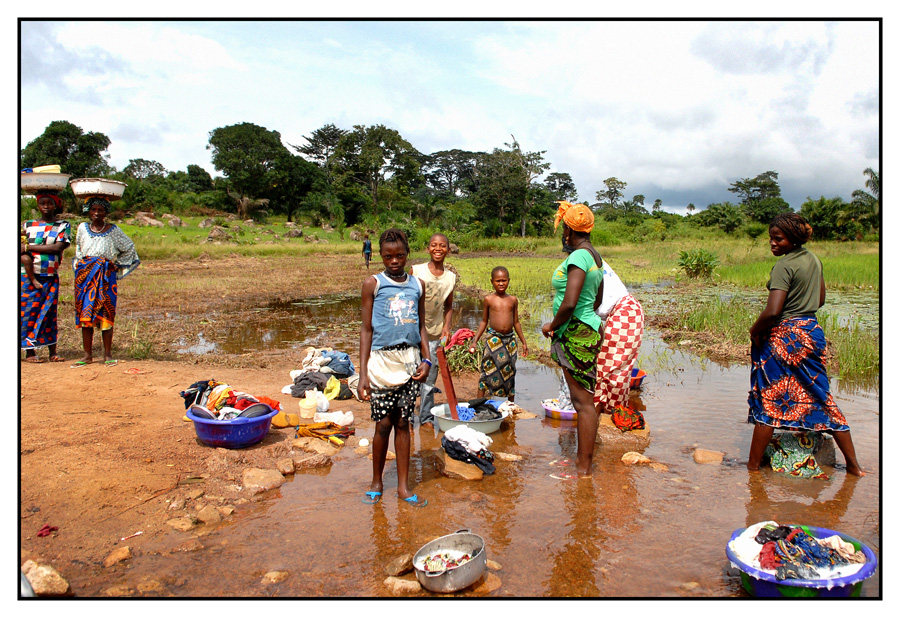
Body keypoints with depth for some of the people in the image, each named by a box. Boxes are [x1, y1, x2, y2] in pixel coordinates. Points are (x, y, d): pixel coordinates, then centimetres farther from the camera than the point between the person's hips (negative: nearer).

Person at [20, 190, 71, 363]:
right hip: (28, 276, 0)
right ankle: (30, 351, 5)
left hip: (51, 277, 0)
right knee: (28, 312, -2)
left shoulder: (63, 226, 6)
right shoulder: (28, 225, 9)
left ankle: (52, 352, 8)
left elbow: (58, 247, -10)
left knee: (49, 313, 3)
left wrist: (28, 247, -10)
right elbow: (23, 254, 4)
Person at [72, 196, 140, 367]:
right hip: (85, 274, 3)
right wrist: (80, 263, 17)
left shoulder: (113, 231, 1)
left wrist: (117, 264, 9)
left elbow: (129, 247, 13)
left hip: (105, 276, -2)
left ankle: (108, 354, 5)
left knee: (106, 314, -2)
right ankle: (87, 355, 8)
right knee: (84, 314, 2)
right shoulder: (83, 228, 8)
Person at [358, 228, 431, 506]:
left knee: (403, 423, 9)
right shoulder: (373, 283, -2)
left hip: (410, 360, 3)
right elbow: (367, 329, -3)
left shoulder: (417, 285, 9)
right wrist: (363, 373, -7)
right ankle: (377, 482, 23)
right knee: (383, 424, 3)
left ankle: (403, 486, 19)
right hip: (382, 360, -3)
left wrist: (426, 359, 3)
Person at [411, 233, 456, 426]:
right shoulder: (416, 271, -7)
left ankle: (426, 418, 24)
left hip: (435, 335, 3)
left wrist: (446, 327, 0)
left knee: (429, 379, 10)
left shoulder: (451, 277, 3)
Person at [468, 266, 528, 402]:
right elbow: (484, 321, 7)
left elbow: (516, 322, 13)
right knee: (487, 372, -3)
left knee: (510, 373, 10)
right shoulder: (489, 299, 1)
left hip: (510, 339, 2)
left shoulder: (513, 300, 6)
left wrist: (524, 342, 13)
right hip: (493, 339, -2)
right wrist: (475, 341, 3)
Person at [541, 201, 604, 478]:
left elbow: (569, 304, -27)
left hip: (577, 334, -10)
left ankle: (584, 470, 3)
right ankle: (581, 457, 29)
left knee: (583, 401, -4)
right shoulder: (594, 257, 14)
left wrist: (552, 325, -9)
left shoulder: (579, 256, -17)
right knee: (582, 399, 17)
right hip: (587, 329, 10)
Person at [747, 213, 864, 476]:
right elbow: (820, 300, 20)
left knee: (768, 400, 1)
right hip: (812, 333, 8)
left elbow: (772, 312, -24)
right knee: (821, 397, 15)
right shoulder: (814, 260, 9)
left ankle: (753, 464, 9)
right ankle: (853, 464, 22)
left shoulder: (784, 266, -16)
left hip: (782, 336, -8)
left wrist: (754, 331, -9)